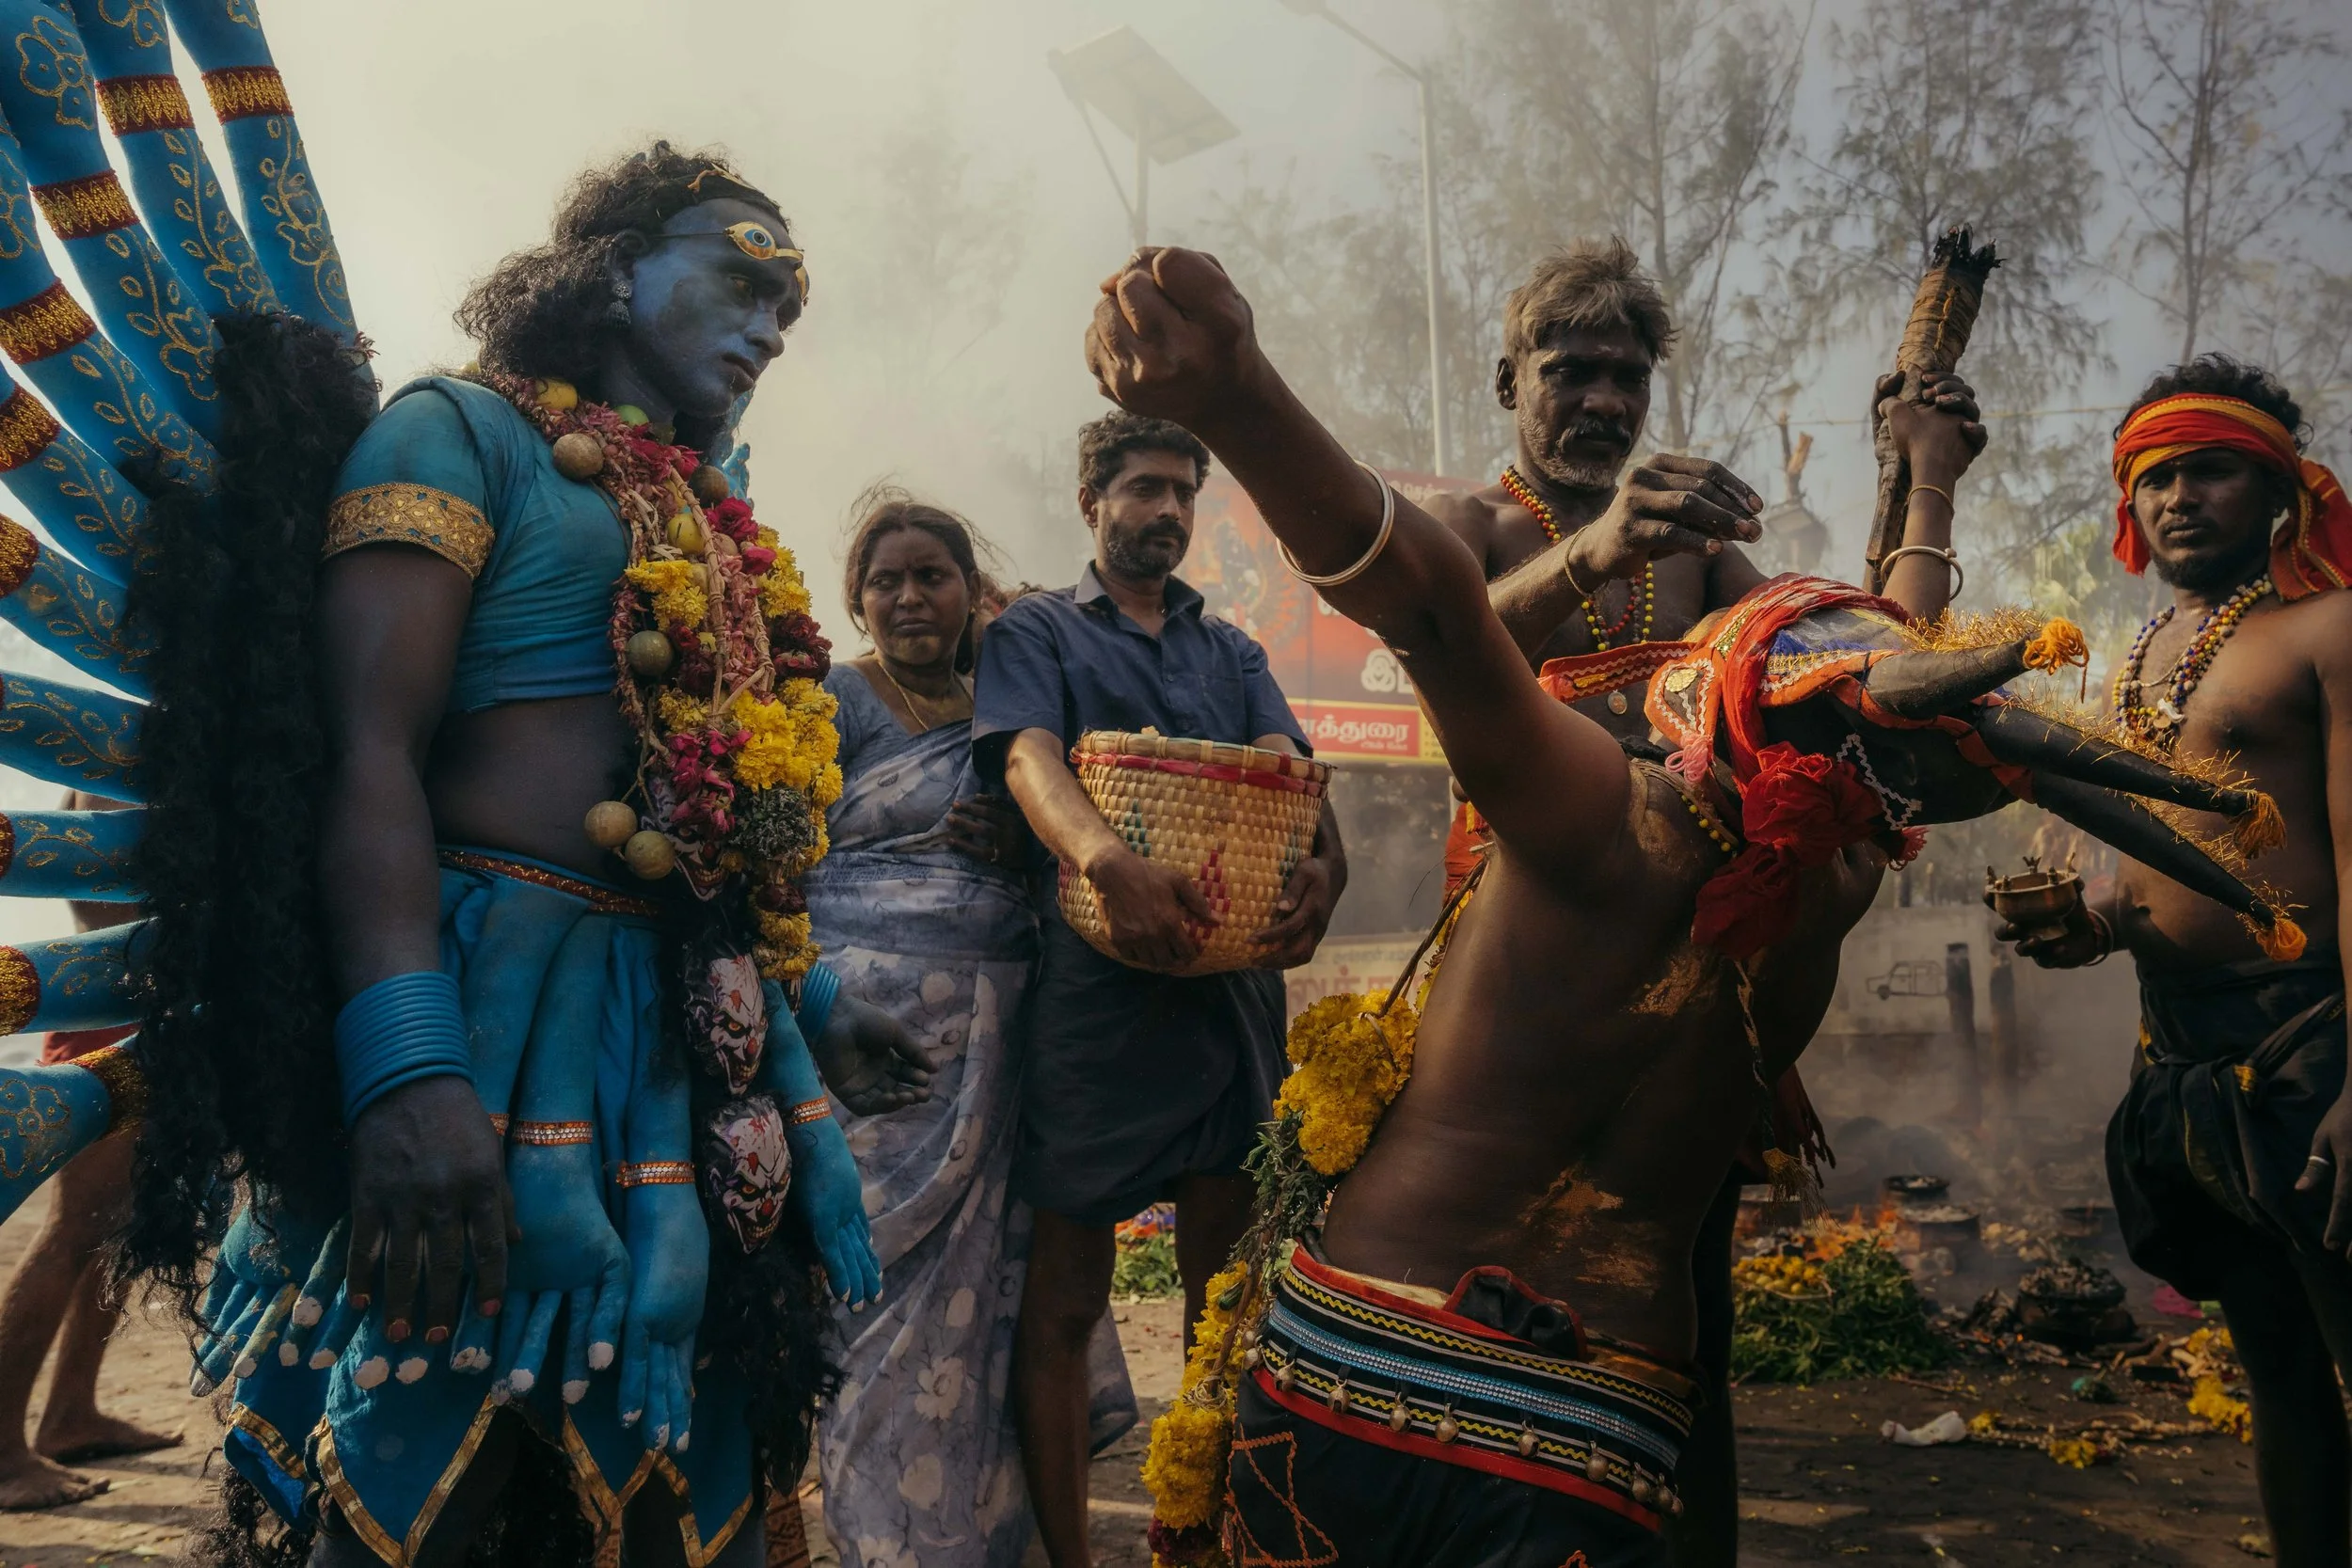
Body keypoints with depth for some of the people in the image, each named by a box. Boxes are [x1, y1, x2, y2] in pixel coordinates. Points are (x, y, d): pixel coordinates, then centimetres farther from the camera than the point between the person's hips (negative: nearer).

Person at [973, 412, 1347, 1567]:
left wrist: (1322, 863, -20)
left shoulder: (1232, 651, 21)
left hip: (1233, 987, 5)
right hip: (1093, 989, -4)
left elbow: (1290, 771, 4)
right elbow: (1032, 761, -12)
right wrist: (1108, 859, -34)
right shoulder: (1035, 634, 8)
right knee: (1063, 1298, 0)